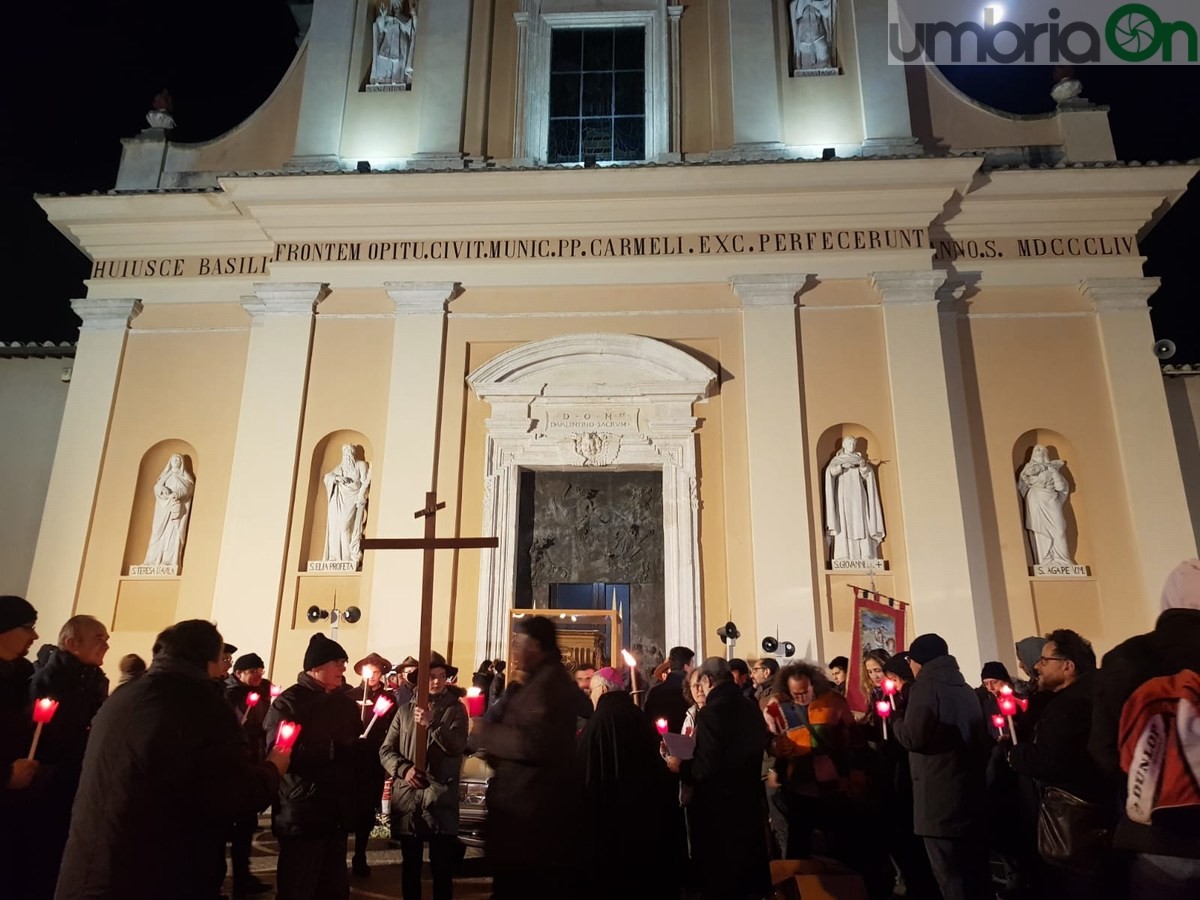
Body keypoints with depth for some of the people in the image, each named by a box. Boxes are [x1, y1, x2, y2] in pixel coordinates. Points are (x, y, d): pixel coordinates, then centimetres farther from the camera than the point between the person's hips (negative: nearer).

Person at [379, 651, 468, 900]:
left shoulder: (455, 709, 2)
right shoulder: (405, 710, 9)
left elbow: (457, 747, -10)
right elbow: (386, 750, 7)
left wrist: (432, 723, -21)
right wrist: (404, 769, -11)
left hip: (440, 799, -2)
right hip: (407, 798, 3)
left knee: (443, 868, 1)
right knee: (410, 866, 15)